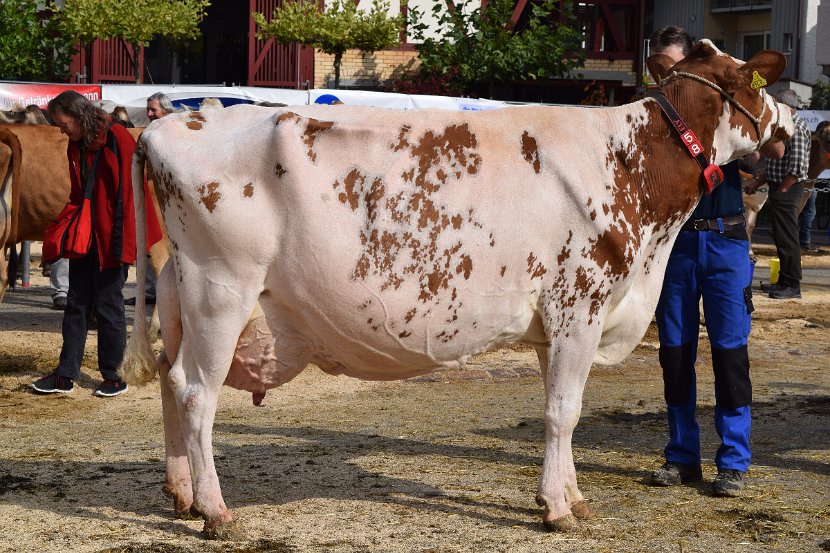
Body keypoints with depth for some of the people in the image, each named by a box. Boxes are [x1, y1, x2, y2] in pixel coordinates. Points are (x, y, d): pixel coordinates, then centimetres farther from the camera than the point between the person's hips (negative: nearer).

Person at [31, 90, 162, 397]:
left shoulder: (117, 139, -14)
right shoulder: (76, 146, 9)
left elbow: (129, 191, -16)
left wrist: (121, 242, -17)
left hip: (110, 238, -7)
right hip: (83, 236, 7)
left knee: (108, 305, 0)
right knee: (76, 303, 8)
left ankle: (112, 376, 12)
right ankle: (66, 374, 12)